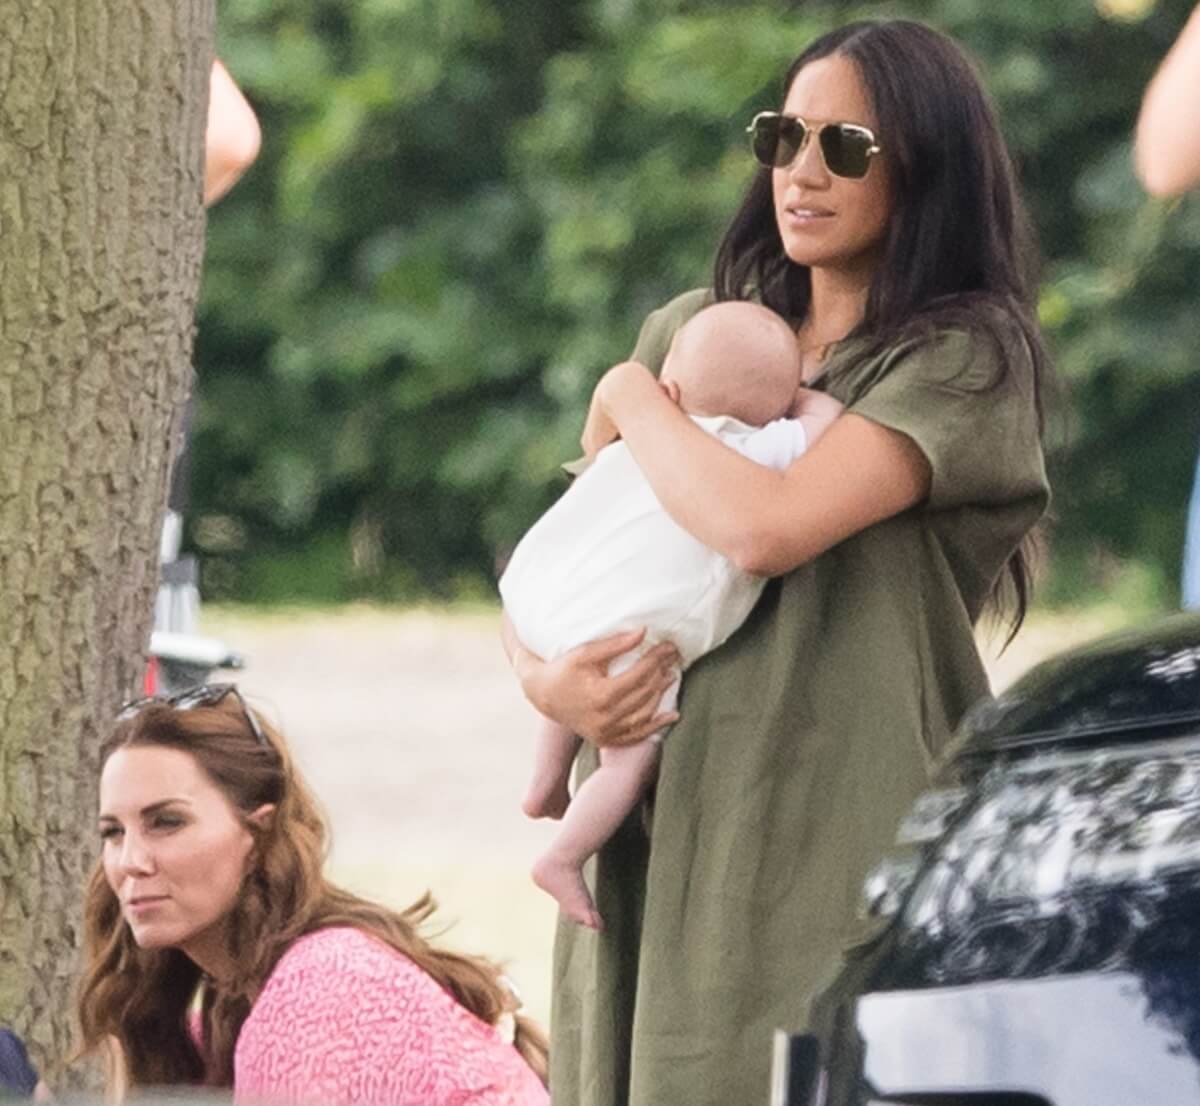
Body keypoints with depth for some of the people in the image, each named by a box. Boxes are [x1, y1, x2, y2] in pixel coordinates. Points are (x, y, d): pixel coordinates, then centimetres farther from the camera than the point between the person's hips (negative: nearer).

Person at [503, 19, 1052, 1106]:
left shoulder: (964, 362, -5)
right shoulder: (691, 330, 15)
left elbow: (762, 526, -19)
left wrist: (630, 402, -1)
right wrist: (543, 677, -5)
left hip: (835, 850, -5)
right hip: (657, 840, 5)